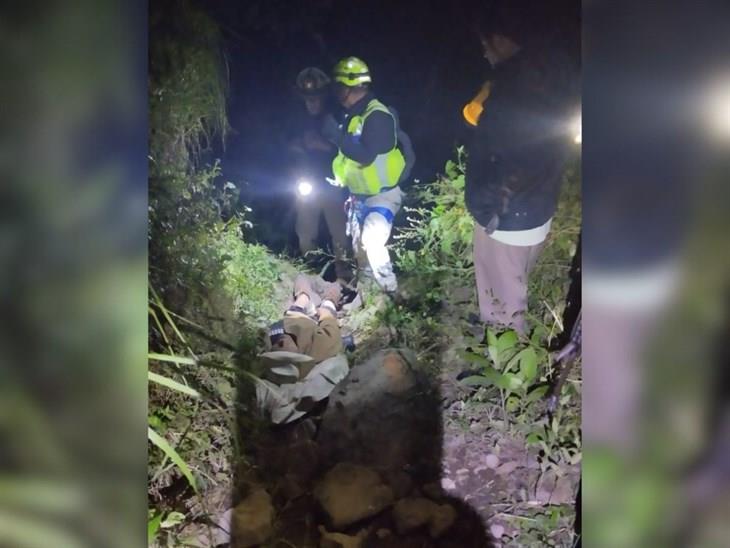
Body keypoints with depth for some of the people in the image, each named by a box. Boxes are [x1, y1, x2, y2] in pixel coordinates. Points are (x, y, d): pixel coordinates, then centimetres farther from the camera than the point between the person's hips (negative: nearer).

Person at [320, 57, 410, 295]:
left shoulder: (378, 116, -22)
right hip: (360, 196, 10)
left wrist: (337, 135, -28)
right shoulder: (353, 115, 8)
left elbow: (366, 156, -32)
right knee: (359, 246, 18)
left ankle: (391, 293, -10)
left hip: (382, 196, -9)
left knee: (372, 243, -24)